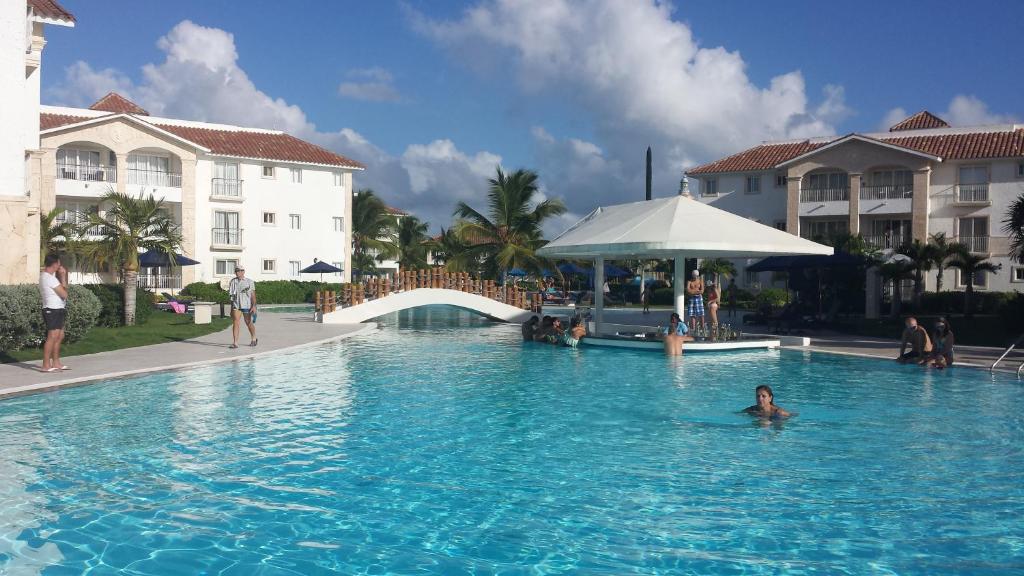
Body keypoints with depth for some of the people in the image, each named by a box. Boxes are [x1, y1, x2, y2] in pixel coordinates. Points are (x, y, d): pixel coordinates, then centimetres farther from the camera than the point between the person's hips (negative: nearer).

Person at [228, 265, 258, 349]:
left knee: (248, 322, 10)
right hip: (236, 305, 2)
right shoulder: (232, 281, 8)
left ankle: (254, 338, 32)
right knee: (235, 322, -10)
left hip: (246, 305, -2)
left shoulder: (249, 282, 0)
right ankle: (235, 342, -12)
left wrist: (254, 306, -9)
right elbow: (230, 292, 16)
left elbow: (253, 295, -3)